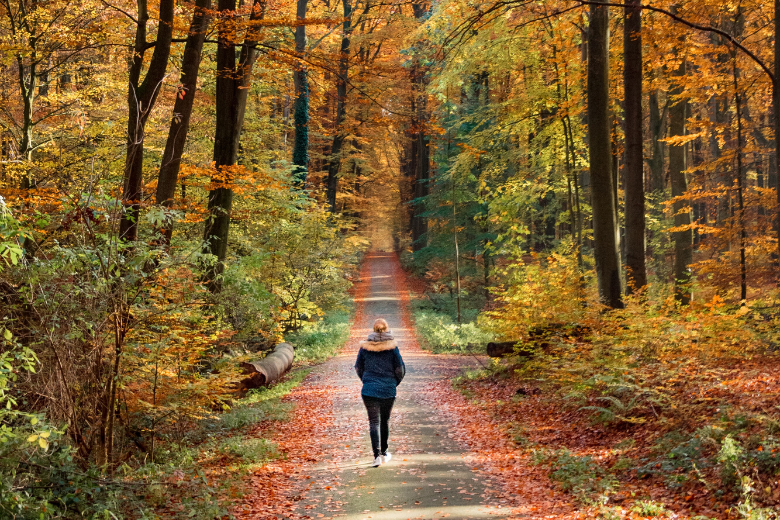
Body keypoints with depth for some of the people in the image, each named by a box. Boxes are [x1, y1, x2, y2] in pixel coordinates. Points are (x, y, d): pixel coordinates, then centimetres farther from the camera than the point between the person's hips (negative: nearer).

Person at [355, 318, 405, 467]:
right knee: (385, 421, 17)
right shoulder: (392, 347, -5)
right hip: (388, 390, 0)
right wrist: (396, 382, 15)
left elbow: (358, 367, 7)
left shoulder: (365, 346, -2)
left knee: (374, 422, 0)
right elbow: (400, 368, -3)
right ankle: (384, 453, 29)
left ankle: (377, 454, -16)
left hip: (369, 389, 0)